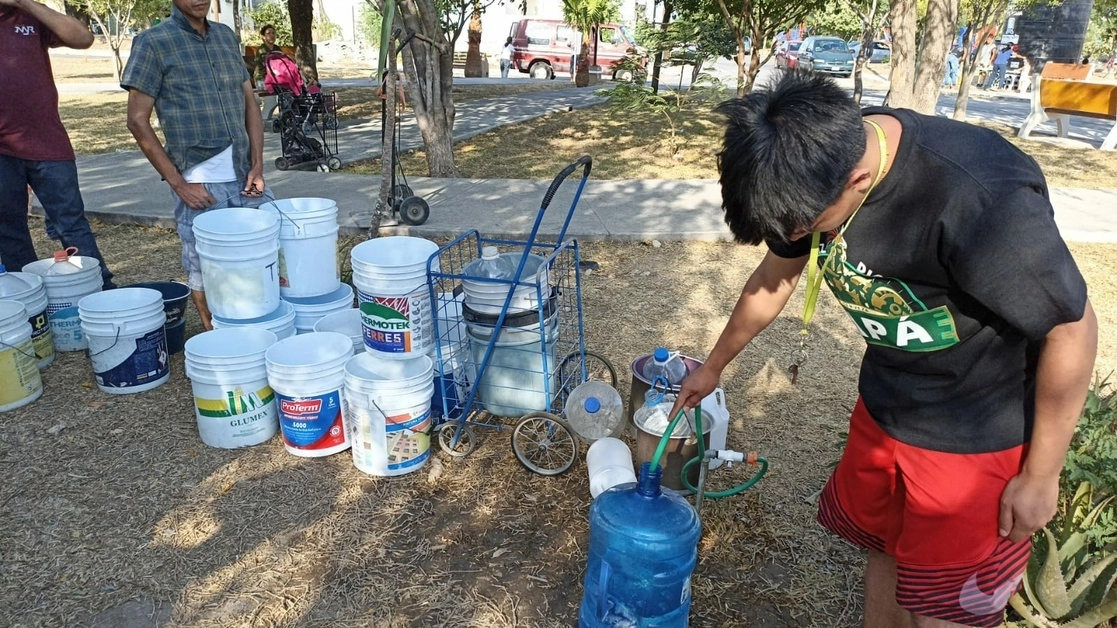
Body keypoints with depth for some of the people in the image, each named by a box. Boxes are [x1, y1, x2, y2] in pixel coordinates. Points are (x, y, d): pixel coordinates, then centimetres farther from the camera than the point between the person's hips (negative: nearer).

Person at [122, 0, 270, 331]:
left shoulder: (226, 36, 11)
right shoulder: (153, 42, -3)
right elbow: (138, 121, -4)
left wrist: (257, 166, 3)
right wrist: (178, 183, -10)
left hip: (245, 177, 5)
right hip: (200, 184, -5)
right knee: (205, 272, 3)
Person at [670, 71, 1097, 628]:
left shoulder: (981, 199, -35)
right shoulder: (819, 159, -13)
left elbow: (1073, 329, -22)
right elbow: (773, 278, 4)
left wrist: (1041, 476, -11)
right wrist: (713, 367, 17)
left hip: (977, 438, -5)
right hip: (883, 409, 6)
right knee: (886, 550, 22)